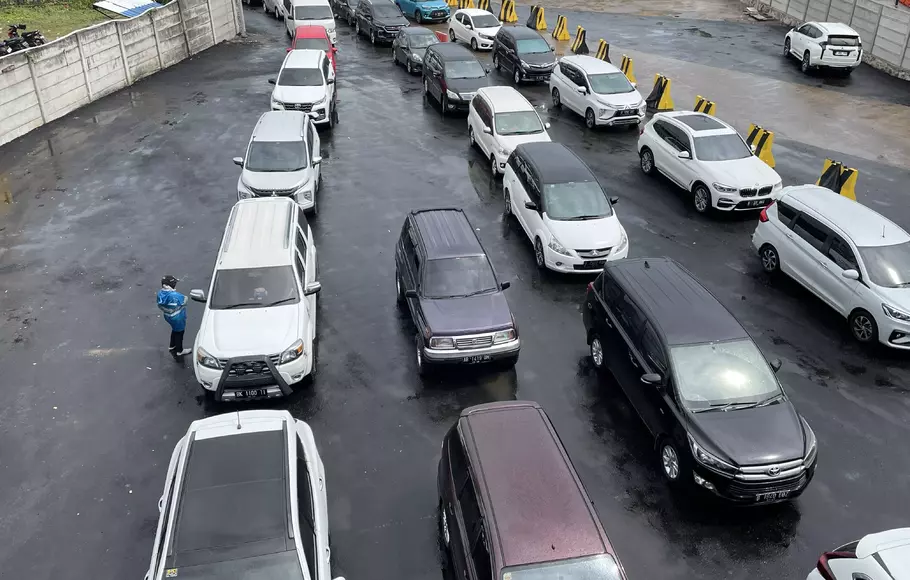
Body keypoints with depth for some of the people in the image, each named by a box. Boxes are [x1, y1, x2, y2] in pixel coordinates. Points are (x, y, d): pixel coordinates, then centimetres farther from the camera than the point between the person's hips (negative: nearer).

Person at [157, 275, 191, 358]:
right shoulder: (174, 296, -37)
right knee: (179, 332, 14)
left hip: (167, 316, 8)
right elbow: (184, 300, -21)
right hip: (177, 318, -8)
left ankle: (172, 346, 49)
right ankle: (179, 351, 33)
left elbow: (160, 306, 0)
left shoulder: (160, 293, -12)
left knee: (175, 330, 31)